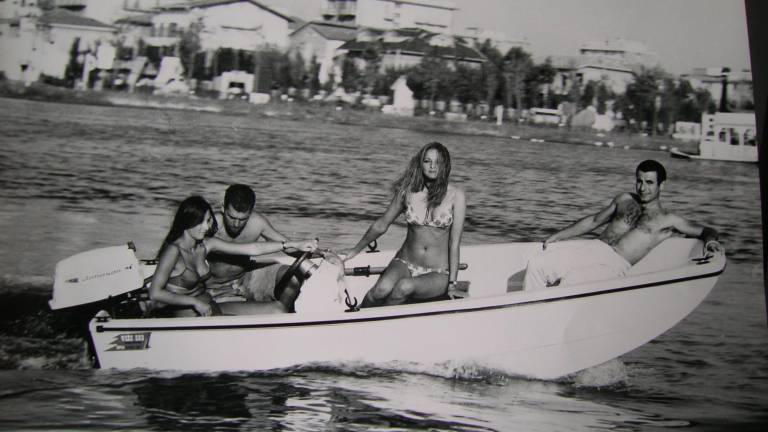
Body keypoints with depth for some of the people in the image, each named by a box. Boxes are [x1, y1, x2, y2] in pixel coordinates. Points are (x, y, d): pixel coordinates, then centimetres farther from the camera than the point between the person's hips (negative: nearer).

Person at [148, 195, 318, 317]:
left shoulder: (205, 244, 4)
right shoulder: (173, 250, -17)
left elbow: (251, 248, 4)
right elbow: (155, 294, -23)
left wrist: (293, 244, 0)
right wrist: (195, 302, -20)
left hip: (211, 309, 8)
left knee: (277, 311, -1)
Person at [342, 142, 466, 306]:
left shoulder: (455, 196, -5)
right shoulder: (408, 192, 1)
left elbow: (454, 243, -6)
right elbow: (381, 225, 15)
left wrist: (452, 283, -12)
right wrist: (355, 250, 21)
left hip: (438, 274, -2)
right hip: (405, 264, 2)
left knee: (404, 287, -34)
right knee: (382, 289, -31)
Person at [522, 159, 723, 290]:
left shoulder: (667, 221, 12)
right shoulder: (624, 200, 24)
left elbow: (706, 230, 16)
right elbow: (594, 220, 31)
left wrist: (710, 240, -8)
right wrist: (558, 236, 24)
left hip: (615, 265, -5)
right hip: (590, 250, 5)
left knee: (569, 282, -34)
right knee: (536, 264, -19)